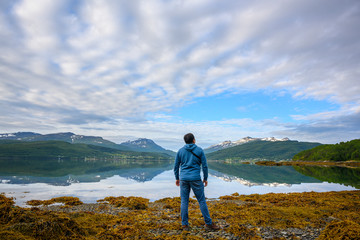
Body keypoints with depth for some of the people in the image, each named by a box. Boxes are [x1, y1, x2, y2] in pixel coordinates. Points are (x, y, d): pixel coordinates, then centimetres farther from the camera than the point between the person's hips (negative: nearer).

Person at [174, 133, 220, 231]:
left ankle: (185, 224, 12)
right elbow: (204, 166, -1)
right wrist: (205, 178, 9)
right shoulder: (199, 150, 0)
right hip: (195, 179, -2)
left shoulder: (180, 151, 5)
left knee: (184, 201, 8)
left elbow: (176, 166, 7)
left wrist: (177, 178, 18)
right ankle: (208, 223, 13)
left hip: (183, 179, 2)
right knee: (202, 201, 6)